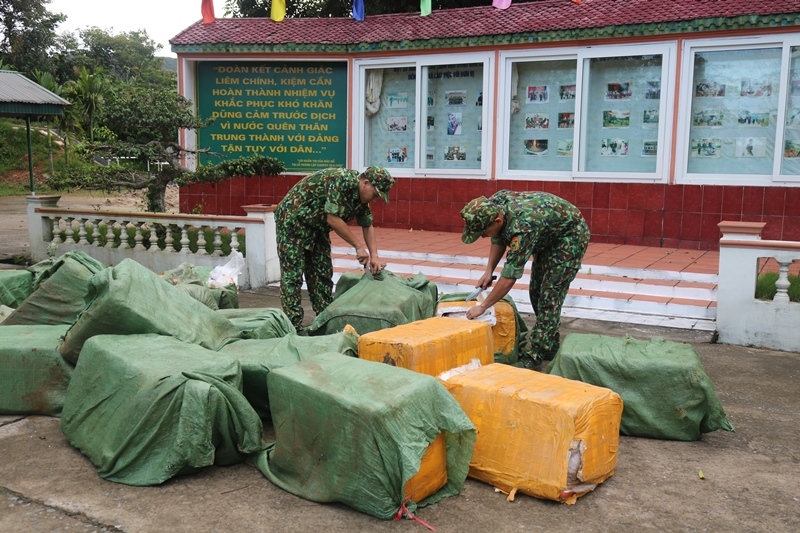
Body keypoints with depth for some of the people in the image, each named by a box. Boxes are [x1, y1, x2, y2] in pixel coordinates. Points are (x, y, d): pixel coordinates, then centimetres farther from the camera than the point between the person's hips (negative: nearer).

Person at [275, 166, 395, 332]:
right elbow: (333, 219, -30)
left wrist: (374, 256, -4)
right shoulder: (341, 180, -28)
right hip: (293, 220, -9)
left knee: (323, 274, 8)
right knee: (293, 275, -8)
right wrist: (359, 246, -24)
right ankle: (293, 326, -7)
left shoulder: (362, 196, -1)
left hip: (317, 227, 9)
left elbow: (367, 226, 8)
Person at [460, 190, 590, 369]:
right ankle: (550, 346, 22)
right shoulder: (493, 205, -18)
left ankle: (536, 355, -9)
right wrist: (489, 270, -8)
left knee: (550, 294, -13)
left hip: (570, 235, -9)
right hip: (548, 236, 9)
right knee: (536, 290, 10)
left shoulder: (521, 226, -40)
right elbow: (499, 239, 2)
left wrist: (482, 306, -29)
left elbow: (509, 277, -36)